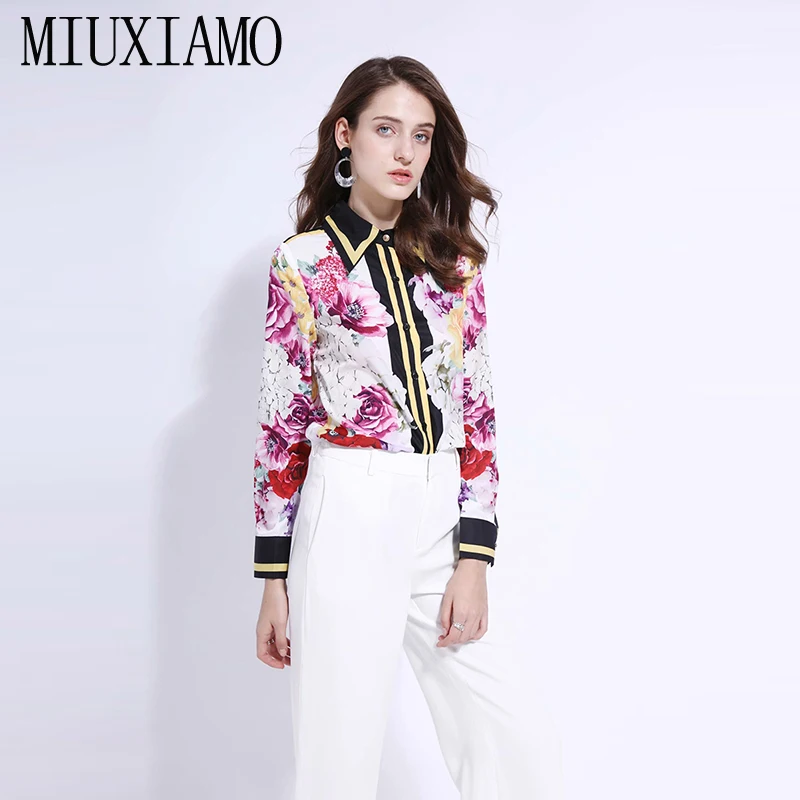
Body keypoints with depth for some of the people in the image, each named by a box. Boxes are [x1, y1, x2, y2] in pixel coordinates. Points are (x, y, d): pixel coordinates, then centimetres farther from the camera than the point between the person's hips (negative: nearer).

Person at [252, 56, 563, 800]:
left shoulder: (454, 263, 9)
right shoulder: (303, 263, -1)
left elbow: (478, 416, 7)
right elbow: (281, 428, -1)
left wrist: (474, 560, -1)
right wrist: (274, 580, -2)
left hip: (442, 520, 4)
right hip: (349, 522, -3)